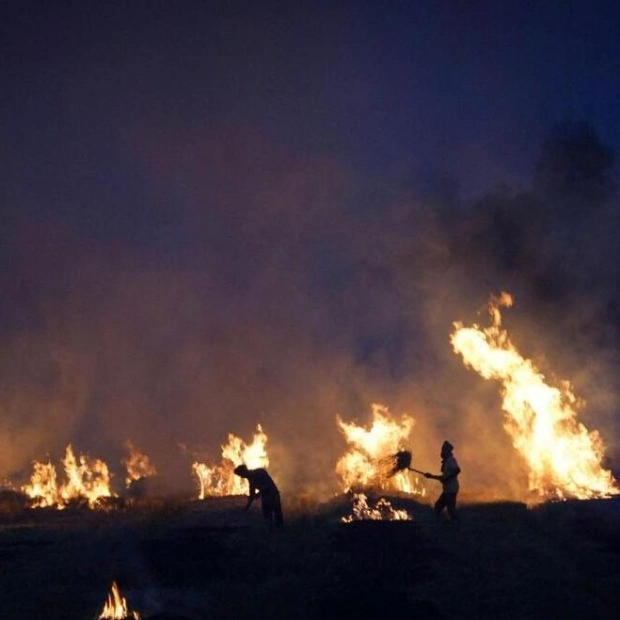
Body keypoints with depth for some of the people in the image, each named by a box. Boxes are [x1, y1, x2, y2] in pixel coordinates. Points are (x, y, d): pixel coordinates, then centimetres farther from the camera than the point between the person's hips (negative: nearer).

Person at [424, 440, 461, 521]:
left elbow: (457, 470, -27)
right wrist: (431, 476, 24)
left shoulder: (451, 460, -10)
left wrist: (446, 478, -21)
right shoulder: (447, 461, 19)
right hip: (447, 490, 10)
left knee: (451, 509, -11)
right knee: (438, 507, 13)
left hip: (451, 489, -10)